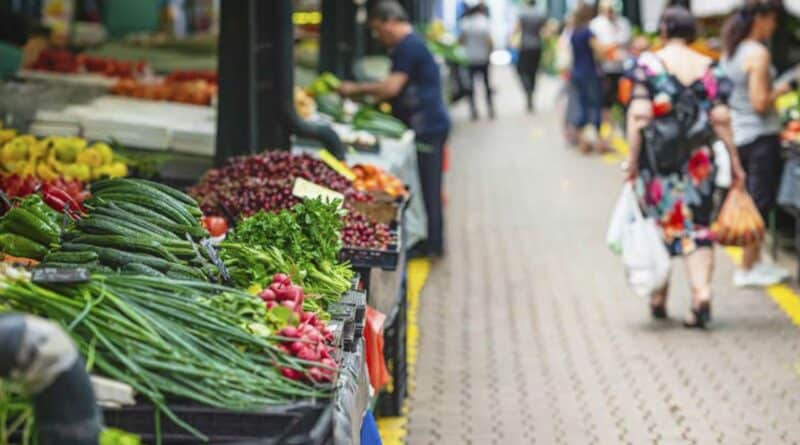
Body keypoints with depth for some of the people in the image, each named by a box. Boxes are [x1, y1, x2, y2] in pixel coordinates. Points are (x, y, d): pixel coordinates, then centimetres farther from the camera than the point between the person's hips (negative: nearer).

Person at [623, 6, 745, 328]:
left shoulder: (648, 63, -4)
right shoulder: (707, 67, 2)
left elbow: (639, 115, -11)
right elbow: (720, 118, -2)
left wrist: (632, 158, -7)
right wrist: (734, 161, 4)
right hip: (699, 159, 1)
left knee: (660, 226, 13)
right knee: (697, 227, 7)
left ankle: (659, 299, 21)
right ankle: (701, 291, -10)